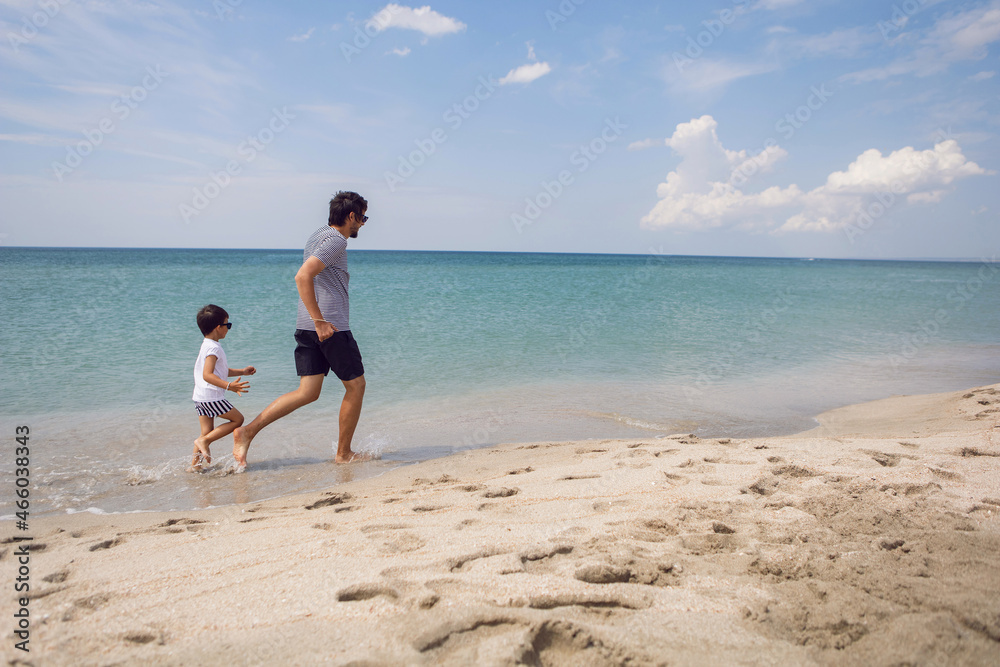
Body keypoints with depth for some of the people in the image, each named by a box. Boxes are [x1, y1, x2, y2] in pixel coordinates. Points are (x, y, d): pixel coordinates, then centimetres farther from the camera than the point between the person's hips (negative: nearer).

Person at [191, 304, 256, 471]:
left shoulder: (207, 346, 18)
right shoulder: (214, 348, -15)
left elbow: (220, 371, 29)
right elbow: (207, 375, -25)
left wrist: (242, 371, 30)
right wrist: (229, 386, -32)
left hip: (200, 397, 10)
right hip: (211, 397, -10)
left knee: (208, 431, 12)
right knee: (237, 419, 1)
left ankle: (195, 464, 11)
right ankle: (204, 440, -5)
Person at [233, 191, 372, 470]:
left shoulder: (318, 235, 19)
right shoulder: (336, 240, -11)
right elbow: (303, 276, -24)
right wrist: (320, 321, -25)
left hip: (307, 326, 9)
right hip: (331, 326, -9)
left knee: (307, 392, 6)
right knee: (356, 385, 6)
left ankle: (248, 430, -3)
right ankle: (343, 453, 14)